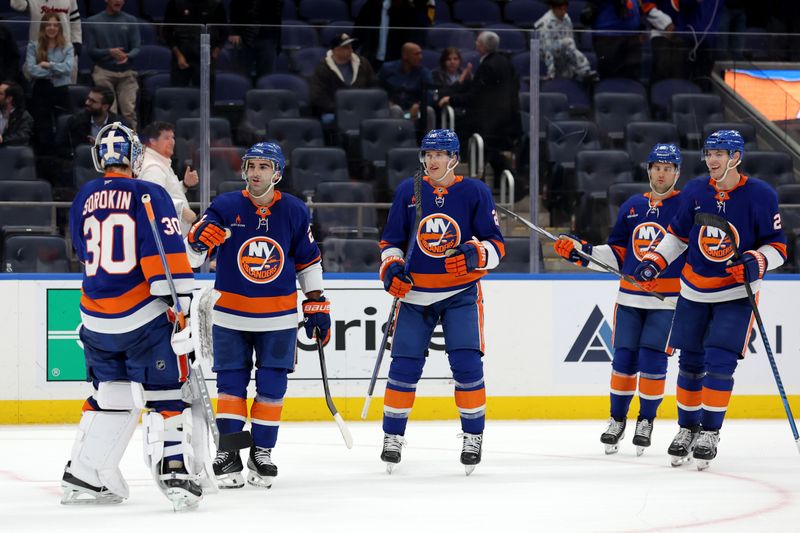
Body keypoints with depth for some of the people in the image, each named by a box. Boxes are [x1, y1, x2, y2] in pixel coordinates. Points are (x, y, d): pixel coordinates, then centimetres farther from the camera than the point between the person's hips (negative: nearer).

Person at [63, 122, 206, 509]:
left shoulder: (82, 201, 10)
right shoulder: (148, 195, -8)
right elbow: (166, 251, -16)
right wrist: (180, 302, -17)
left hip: (96, 317, 6)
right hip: (144, 316, -5)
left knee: (111, 394, 17)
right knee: (166, 393, -1)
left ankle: (82, 477, 16)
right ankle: (175, 475, -11)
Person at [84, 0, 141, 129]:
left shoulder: (131, 21, 9)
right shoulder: (93, 22, 5)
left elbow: (136, 47, 3)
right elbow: (91, 50, 0)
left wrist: (127, 56, -21)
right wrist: (109, 52, -18)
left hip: (126, 73, 1)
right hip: (104, 72, -1)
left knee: (129, 112, -6)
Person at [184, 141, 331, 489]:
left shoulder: (294, 212, -1)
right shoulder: (225, 207, -7)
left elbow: (309, 261, 9)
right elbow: (190, 257, -8)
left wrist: (317, 306, 7)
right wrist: (199, 238, -31)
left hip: (279, 317, 1)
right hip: (231, 315, -1)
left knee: (272, 386, 2)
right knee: (231, 383, 1)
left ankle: (262, 452, 13)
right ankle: (227, 453, 7)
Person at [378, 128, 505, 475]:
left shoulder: (475, 192, -3)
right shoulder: (407, 191, 3)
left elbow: (496, 244, -3)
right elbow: (390, 241, 12)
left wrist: (474, 254, -24)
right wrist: (391, 269, -7)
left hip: (461, 293, -2)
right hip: (415, 293, 2)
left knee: (467, 364, -10)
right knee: (404, 365, -1)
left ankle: (473, 436, 4)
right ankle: (393, 436, 11)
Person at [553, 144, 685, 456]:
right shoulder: (632, 207, 11)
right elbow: (617, 253, 14)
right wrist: (580, 252, 3)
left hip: (668, 301, -4)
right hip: (630, 298, 4)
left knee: (652, 359, -7)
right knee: (624, 358, 3)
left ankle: (646, 420, 8)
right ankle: (617, 419, 17)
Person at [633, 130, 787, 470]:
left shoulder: (760, 195, -12)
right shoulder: (695, 192, -2)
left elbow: (777, 245, -6)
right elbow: (678, 234, 11)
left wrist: (757, 262, -25)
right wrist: (654, 262, -1)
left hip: (736, 292, -3)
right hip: (695, 290, 3)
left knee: (720, 361, -11)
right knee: (691, 362, 8)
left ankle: (709, 432, -2)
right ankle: (687, 428, 22)